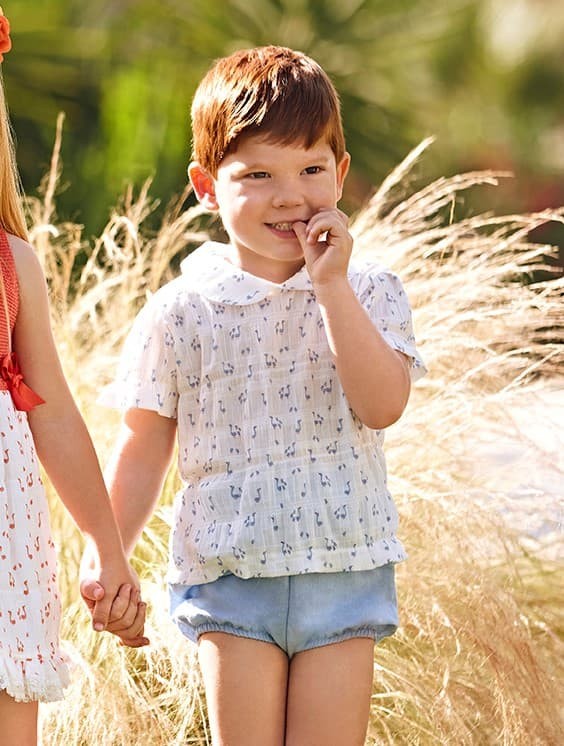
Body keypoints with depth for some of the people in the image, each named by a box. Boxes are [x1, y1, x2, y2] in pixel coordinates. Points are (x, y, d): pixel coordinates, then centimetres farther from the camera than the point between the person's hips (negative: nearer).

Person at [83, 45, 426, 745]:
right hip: (229, 574, 0)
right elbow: (143, 449, 5)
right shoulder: (180, 314, -2)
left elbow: (382, 405, -17)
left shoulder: (368, 293, -1)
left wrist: (331, 285, -18)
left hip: (345, 566, 0)